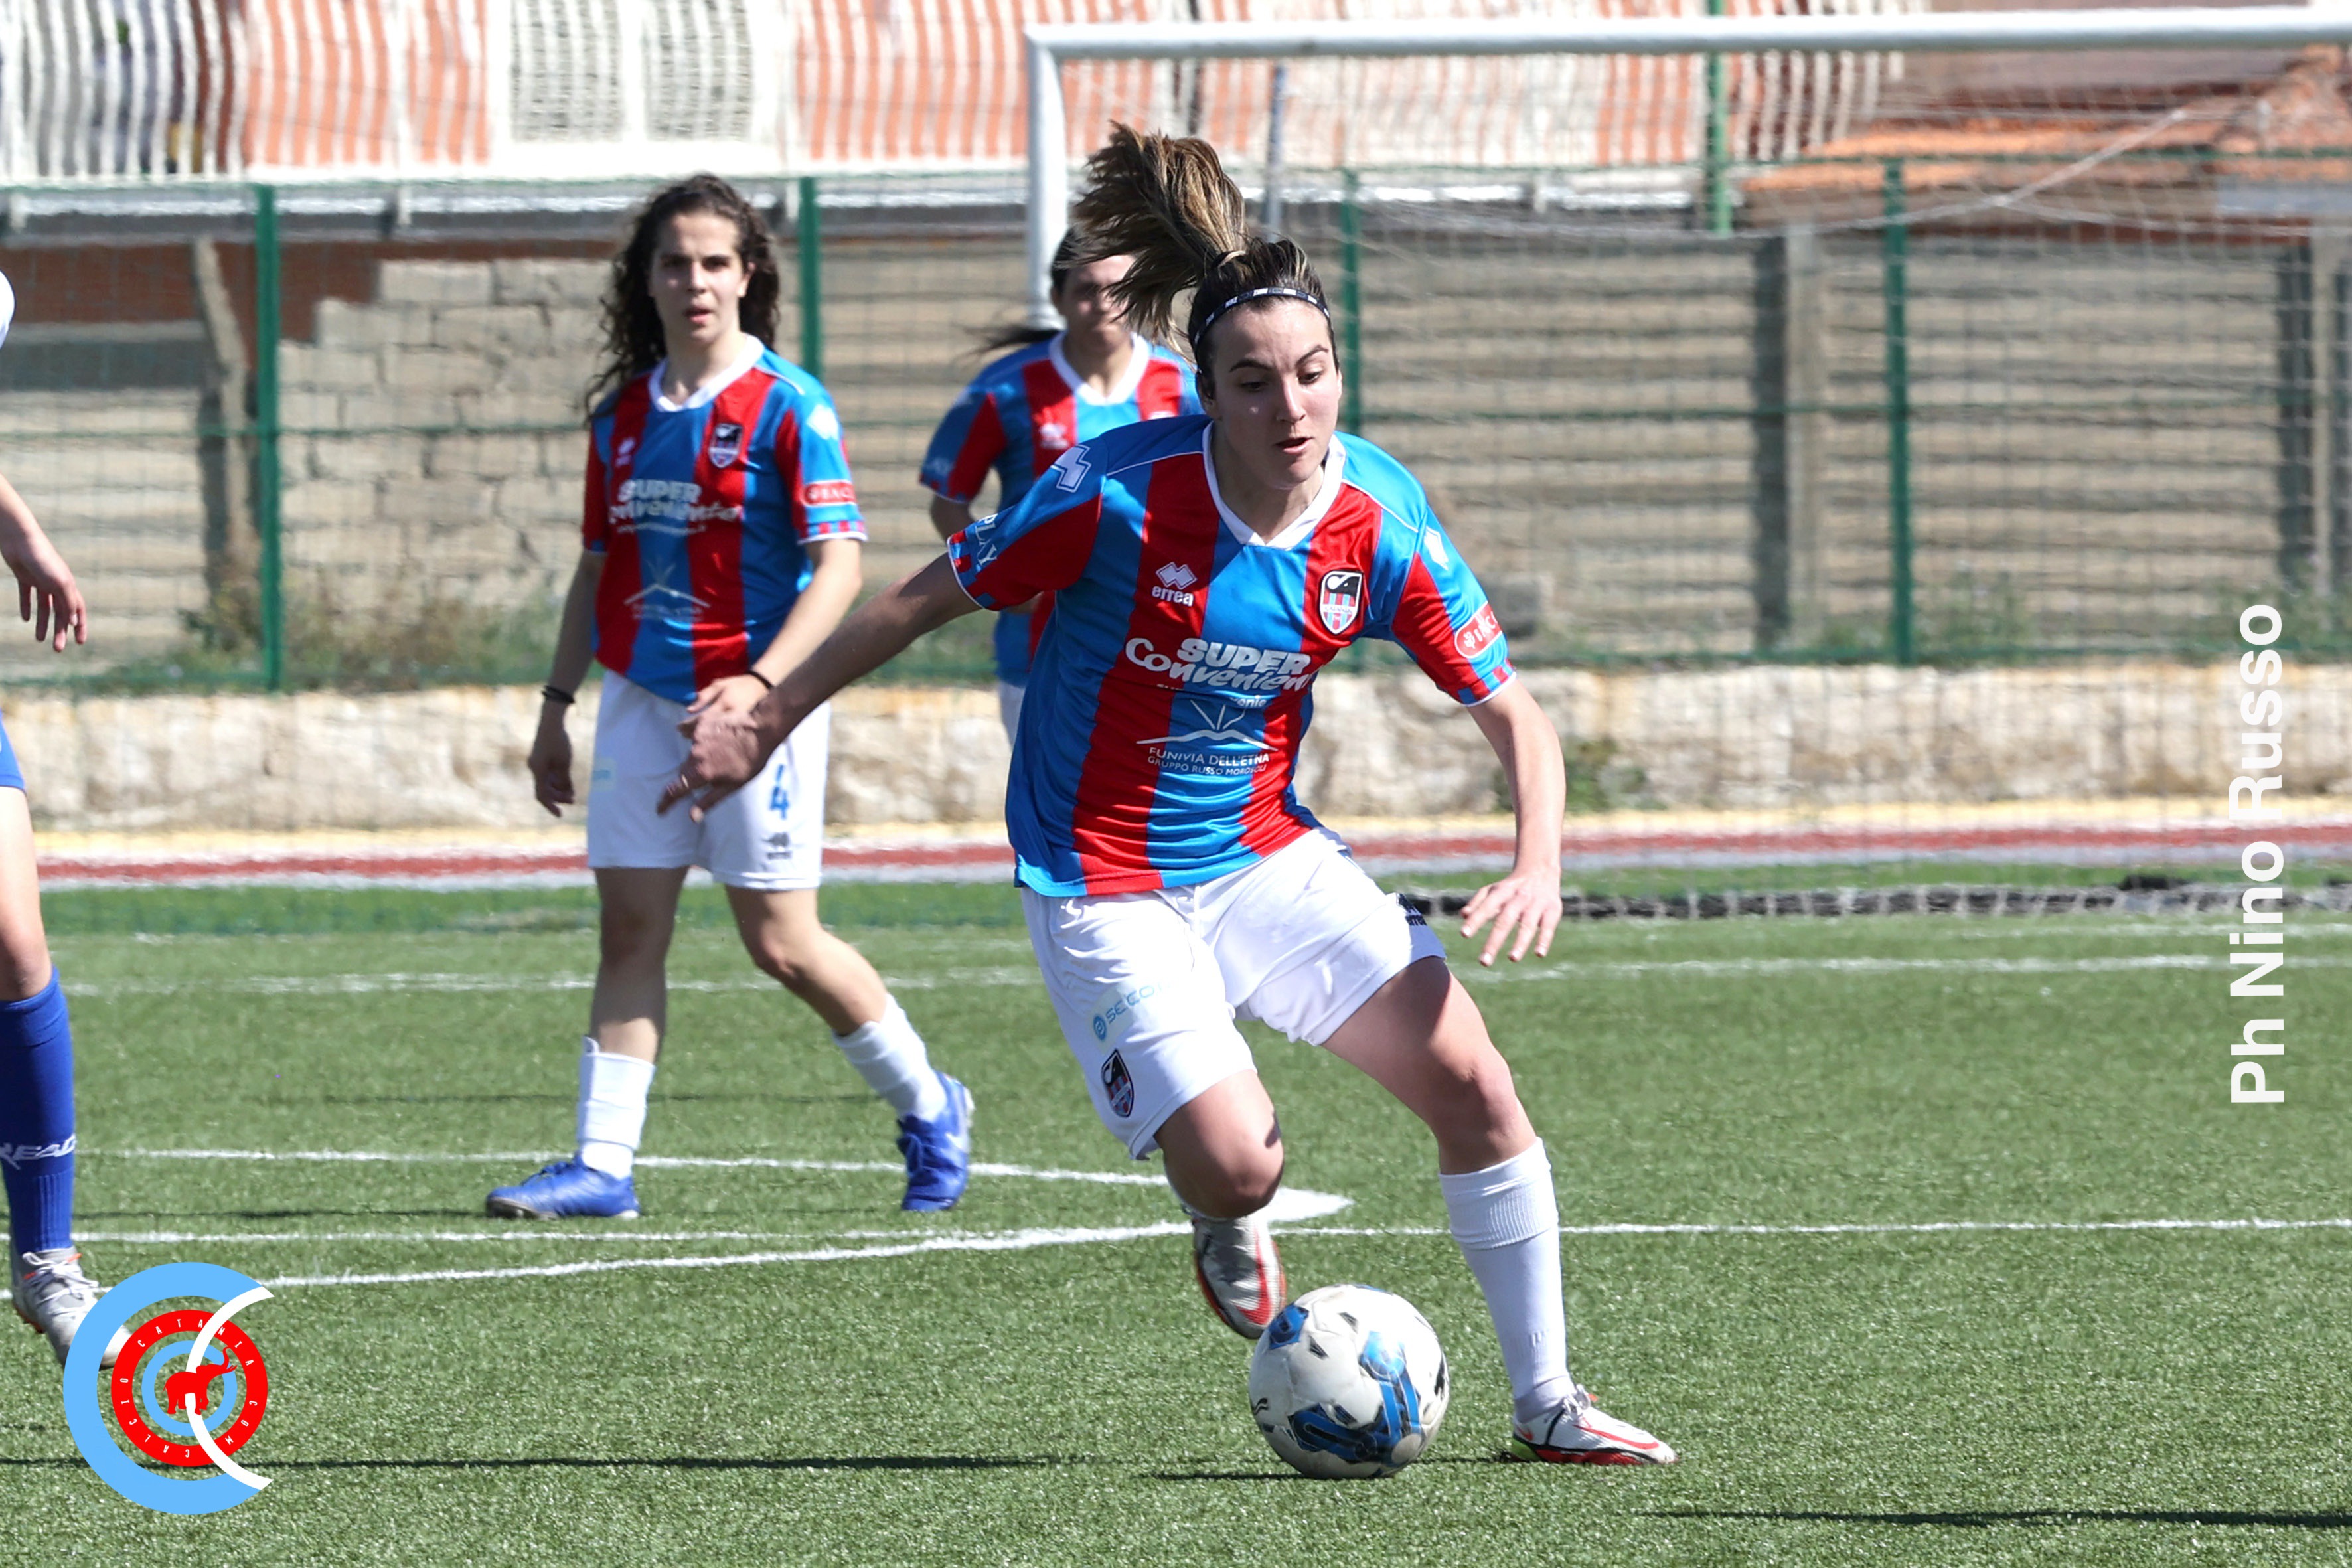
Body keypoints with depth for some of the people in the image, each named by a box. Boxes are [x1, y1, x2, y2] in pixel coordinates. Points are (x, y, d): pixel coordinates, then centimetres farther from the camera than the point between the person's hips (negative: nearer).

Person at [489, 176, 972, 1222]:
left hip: (753, 698, -5)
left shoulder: (788, 406, -8)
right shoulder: (624, 413, 9)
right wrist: (557, 704, 16)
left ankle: (928, 1108, 17)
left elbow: (839, 564, -14)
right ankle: (602, 1165, 2)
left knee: (781, 942, -2)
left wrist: (760, 684, -25)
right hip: (641, 700, 5)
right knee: (629, 931, 1)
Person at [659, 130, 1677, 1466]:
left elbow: (1513, 714, -2)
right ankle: (1232, 1231, 23)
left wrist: (1539, 867, -19)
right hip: (1106, 886, -4)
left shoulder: (1381, 521, -11)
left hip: (1269, 855, 4)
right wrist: (766, 725, -2)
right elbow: (928, 599, -8)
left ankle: (1548, 1405, 5)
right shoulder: (1121, 493, -22)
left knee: (1473, 1082, -10)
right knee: (1238, 1166, -19)